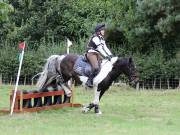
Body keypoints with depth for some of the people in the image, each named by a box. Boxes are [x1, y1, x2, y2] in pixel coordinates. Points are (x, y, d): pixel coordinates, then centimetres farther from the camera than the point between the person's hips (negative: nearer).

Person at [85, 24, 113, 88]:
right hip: (91, 53, -10)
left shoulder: (101, 38, 17)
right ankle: (89, 82, -23)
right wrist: (106, 56, -23)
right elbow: (99, 48, -20)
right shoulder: (95, 38, -13)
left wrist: (110, 55, 1)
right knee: (96, 68, -27)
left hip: (97, 54, 10)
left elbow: (105, 47, 14)